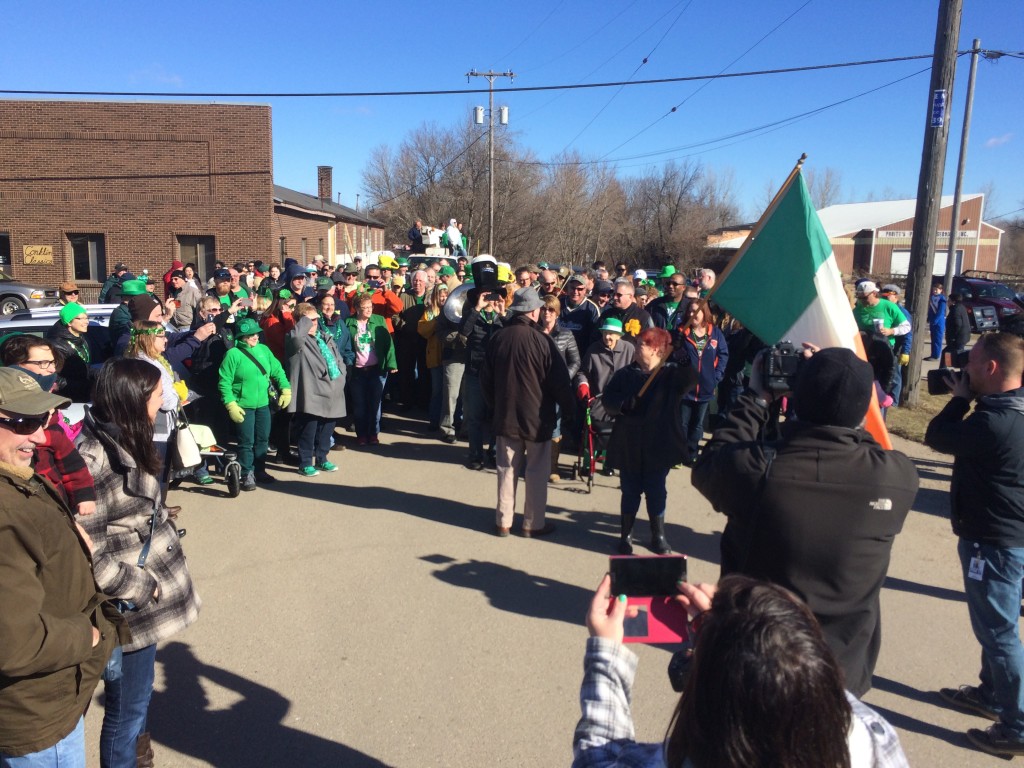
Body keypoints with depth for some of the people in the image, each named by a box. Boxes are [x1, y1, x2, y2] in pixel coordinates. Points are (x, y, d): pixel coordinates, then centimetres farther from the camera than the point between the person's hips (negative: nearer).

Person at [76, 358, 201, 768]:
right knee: (126, 711, 11)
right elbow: (85, 553, -24)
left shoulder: (125, 443, 4)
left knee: (138, 697, 26)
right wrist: (143, 589, -16)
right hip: (129, 608, -9)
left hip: (147, 598, 9)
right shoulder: (92, 460, -25)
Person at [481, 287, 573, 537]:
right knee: (537, 472, 8)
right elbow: (559, 381, -12)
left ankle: (503, 521, 18)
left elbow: (485, 378, 7)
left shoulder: (497, 338, -2)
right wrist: (567, 406, 5)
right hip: (537, 417, -4)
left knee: (507, 469, 12)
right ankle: (533, 523, 15)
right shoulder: (541, 341, -16)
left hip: (505, 416, 4)